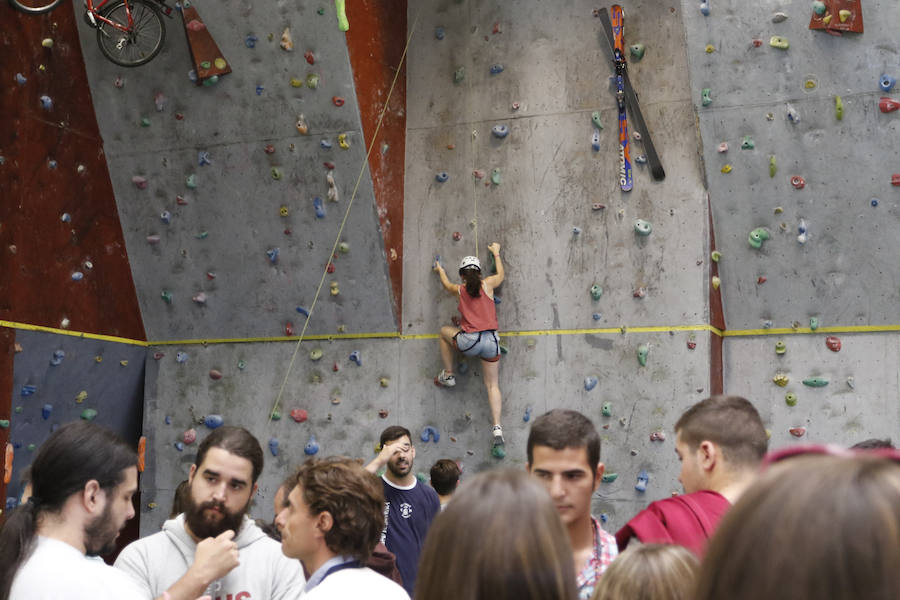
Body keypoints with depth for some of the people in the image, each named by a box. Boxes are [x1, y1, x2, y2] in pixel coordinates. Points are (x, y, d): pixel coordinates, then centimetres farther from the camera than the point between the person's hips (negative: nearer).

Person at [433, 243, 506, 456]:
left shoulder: (460, 290, 8)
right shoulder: (487, 284, 8)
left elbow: (446, 284, 33)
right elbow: (500, 275, 32)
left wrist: (440, 270, 54)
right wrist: (496, 253, 47)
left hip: (469, 342, -1)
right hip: (491, 341, 1)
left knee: (445, 331, 30)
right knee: (493, 386, 9)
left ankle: (448, 375, 33)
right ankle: (497, 429, -7)